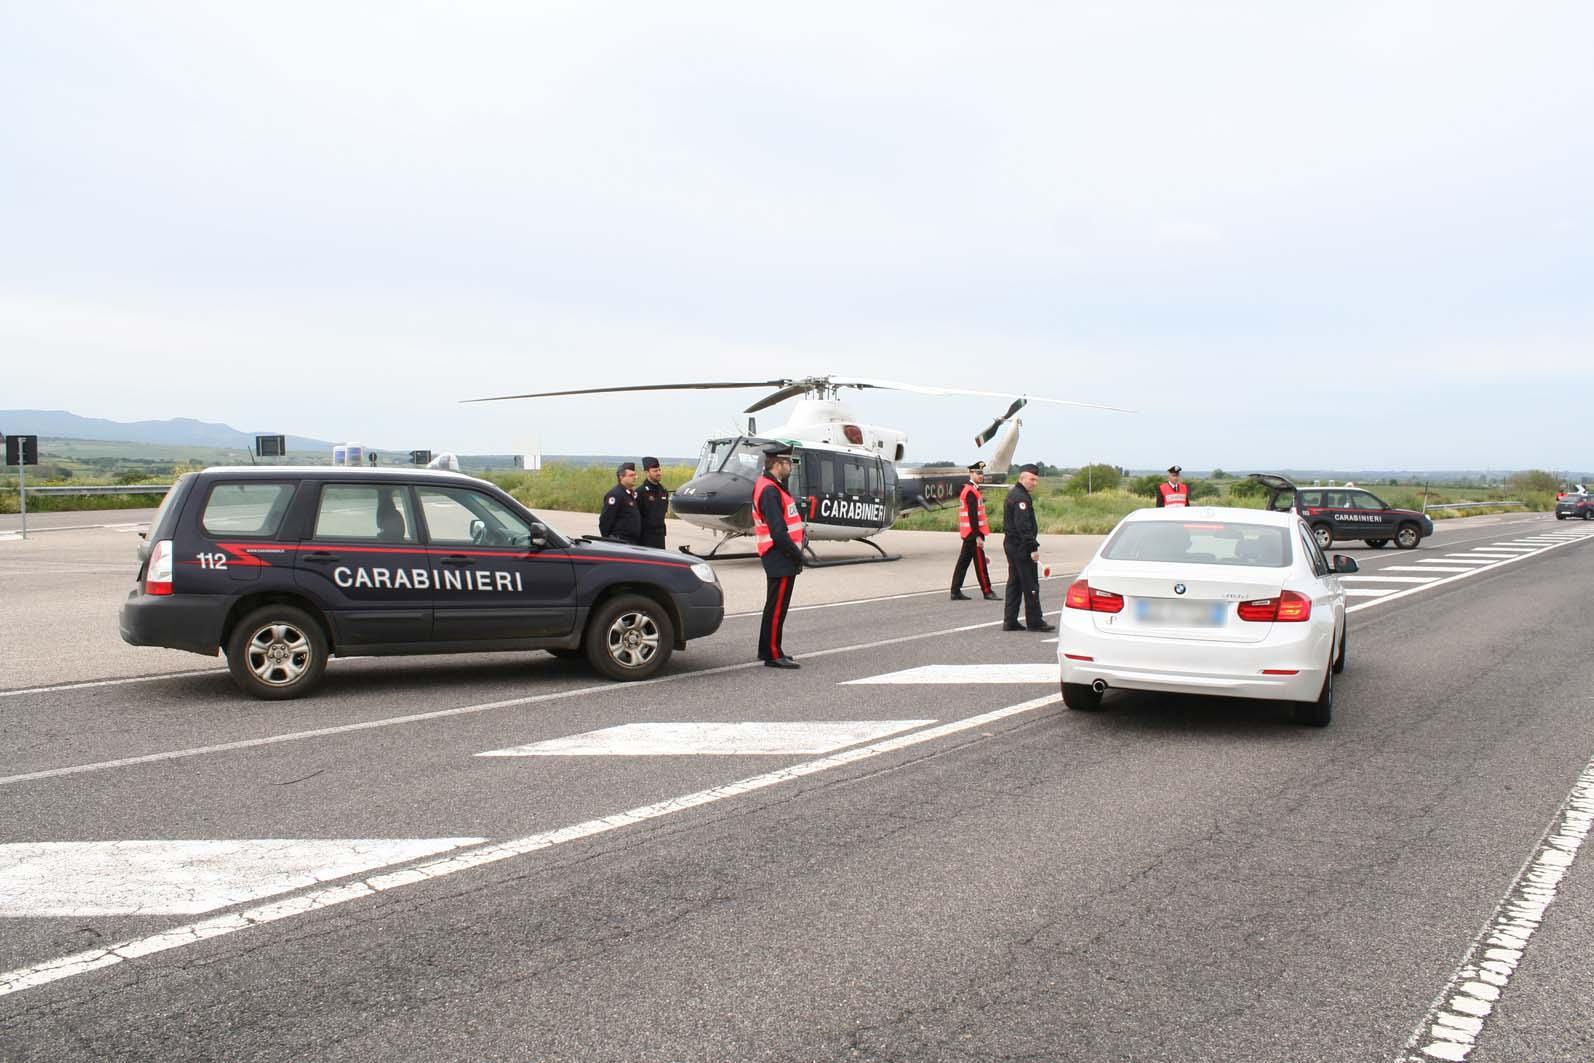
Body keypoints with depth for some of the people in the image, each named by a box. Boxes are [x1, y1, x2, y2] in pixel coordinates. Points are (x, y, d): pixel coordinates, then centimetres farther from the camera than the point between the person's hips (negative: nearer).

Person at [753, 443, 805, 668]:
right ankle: (773, 655, 0)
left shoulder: (772, 487, 16)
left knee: (774, 607, 17)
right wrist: (797, 555, -15)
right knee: (777, 608, -5)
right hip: (780, 558, -11)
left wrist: (795, 552, 12)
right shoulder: (769, 491, -18)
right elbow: (778, 531, -24)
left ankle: (767, 650, 27)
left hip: (780, 558, 11)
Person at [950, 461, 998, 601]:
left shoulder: (968, 489, 16)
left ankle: (956, 592, 12)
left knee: (963, 562, 10)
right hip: (974, 533, -10)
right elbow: (972, 515, -20)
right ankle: (987, 592, 3)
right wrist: (978, 536, -22)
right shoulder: (971, 492, -15)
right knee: (980, 563, -3)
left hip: (968, 534, 10)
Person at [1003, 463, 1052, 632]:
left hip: (1011, 544, 11)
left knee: (1014, 583, 12)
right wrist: (1033, 548, -23)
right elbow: (1023, 526, -23)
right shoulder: (1021, 498, -16)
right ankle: (1034, 622, -1)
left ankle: (1010, 621, 13)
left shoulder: (1013, 495, 17)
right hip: (1021, 547, -11)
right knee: (1030, 586, -5)